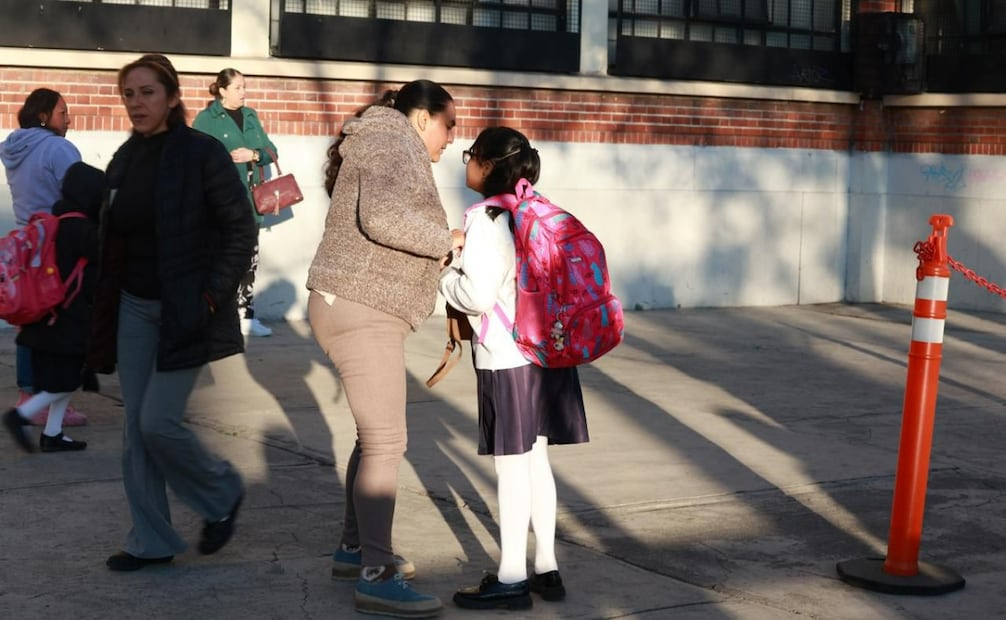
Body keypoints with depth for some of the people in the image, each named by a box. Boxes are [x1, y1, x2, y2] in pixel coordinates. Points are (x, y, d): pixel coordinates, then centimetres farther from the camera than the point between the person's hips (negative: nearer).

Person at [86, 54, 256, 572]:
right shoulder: (124, 160, 7)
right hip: (134, 309, 6)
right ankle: (151, 541, 16)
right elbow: (113, 240, 14)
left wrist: (212, 295, -15)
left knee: (158, 422, -10)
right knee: (135, 429, 6)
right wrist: (107, 305, 8)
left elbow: (242, 230, -11)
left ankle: (223, 495, 17)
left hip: (185, 311, -6)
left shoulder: (203, 153, -11)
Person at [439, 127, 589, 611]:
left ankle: (512, 579, 6)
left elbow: (477, 294, -21)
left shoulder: (486, 218, -15)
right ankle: (547, 569, 19)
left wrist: (444, 274, -3)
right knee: (536, 460, 14)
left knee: (511, 465, -1)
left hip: (507, 357, -8)